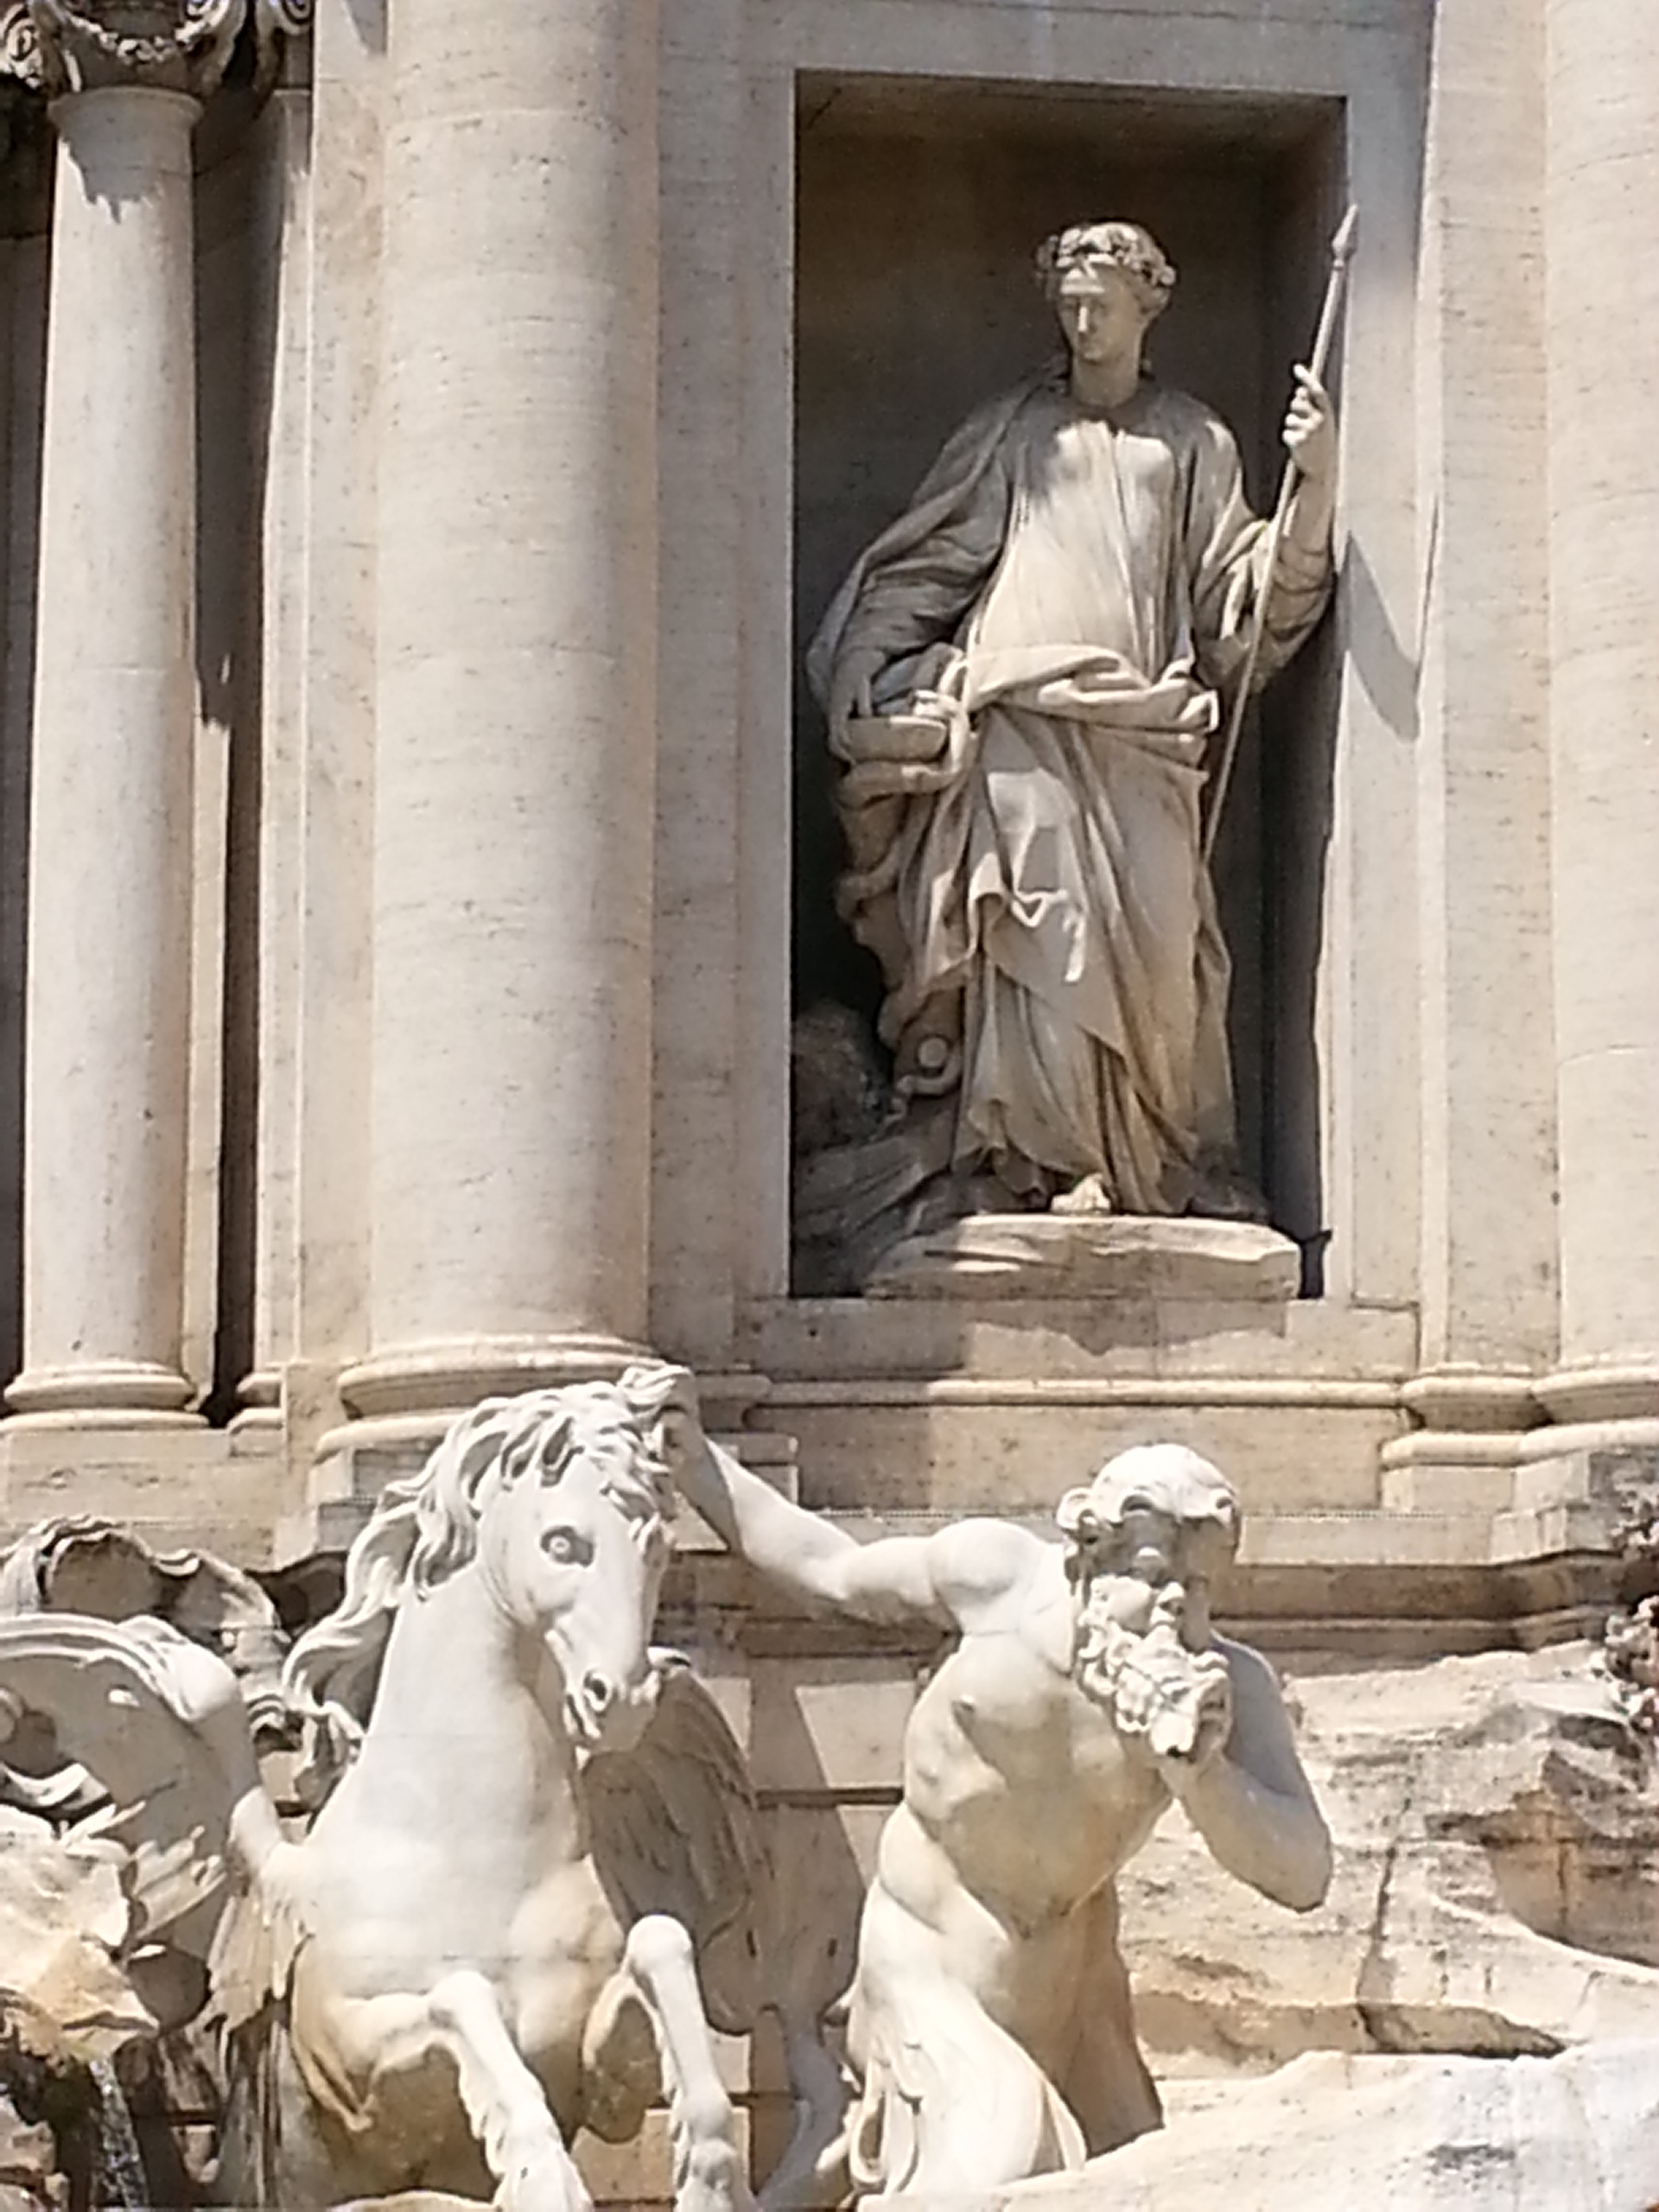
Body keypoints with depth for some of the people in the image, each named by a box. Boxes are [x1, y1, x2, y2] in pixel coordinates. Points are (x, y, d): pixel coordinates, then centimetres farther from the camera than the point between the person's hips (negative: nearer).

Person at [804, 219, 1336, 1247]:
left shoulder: (1193, 440, 18)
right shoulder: (1013, 430, 17)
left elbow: (1238, 583, 10)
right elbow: (921, 563, 16)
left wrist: (1315, 485, -6)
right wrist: (869, 677, 4)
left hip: (1135, 728, 1)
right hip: (1014, 719, 0)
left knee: (1143, 936, -9)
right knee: (1036, 925, -11)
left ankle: (1145, 1158, -6)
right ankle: (1035, 1155, -12)